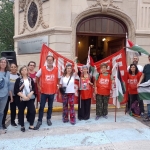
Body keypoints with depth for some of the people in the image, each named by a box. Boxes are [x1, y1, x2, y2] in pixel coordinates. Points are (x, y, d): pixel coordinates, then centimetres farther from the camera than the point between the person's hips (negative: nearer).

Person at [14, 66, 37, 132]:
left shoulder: (30, 79, 8)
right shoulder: (18, 80, -1)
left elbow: (34, 88, 5)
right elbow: (16, 90, -9)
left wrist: (30, 94, -14)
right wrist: (23, 96, -17)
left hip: (30, 98, 2)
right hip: (21, 99, -2)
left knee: (33, 111, -5)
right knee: (21, 112, 8)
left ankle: (31, 125, 10)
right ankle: (22, 126, 23)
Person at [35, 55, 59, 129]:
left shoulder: (56, 69, -3)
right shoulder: (42, 69, -7)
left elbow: (58, 79, 11)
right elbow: (37, 77, 6)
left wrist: (57, 87, 6)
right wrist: (38, 86, 3)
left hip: (52, 91, 2)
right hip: (44, 91, -1)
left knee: (50, 106, 12)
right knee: (41, 107, 1)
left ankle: (48, 119, 28)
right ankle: (39, 121, 12)